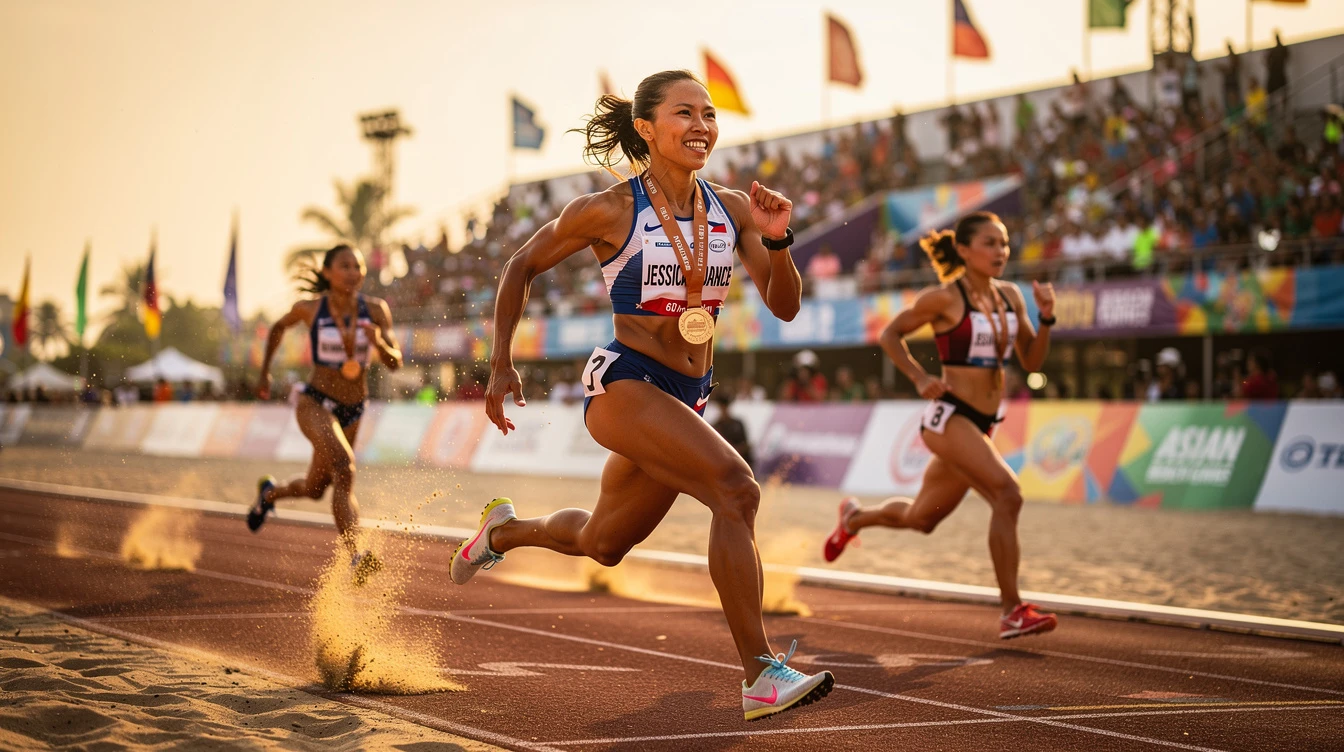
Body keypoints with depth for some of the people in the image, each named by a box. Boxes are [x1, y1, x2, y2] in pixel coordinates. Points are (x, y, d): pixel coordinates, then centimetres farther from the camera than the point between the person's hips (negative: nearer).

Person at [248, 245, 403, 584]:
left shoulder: (376, 310, -8)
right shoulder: (309, 308, -10)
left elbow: (395, 363, -11)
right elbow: (278, 328, 11)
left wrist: (380, 343, -32)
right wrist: (264, 373, 15)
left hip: (352, 412, 4)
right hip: (315, 403, -4)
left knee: (315, 489, 21)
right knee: (344, 466, -31)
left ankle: (270, 493, 56)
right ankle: (356, 558, -40)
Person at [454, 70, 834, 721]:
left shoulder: (732, 210, 2)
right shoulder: (609, 212, -10)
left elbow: (784, 307, 2)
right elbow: (522, 266, 4)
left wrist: (778, 241, -16)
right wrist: (501, 365, 2)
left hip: (687, 398, 7)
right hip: (623, 385, -7)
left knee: (601, 544, 23)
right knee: (735, 487, -28)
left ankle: (503, 531, 54)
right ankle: (761, 675, -25)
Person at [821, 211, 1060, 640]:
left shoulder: (1011, 298, 8)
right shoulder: (945, 298, -10)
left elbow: (1032, 361, 10)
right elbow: (890, 335, 1)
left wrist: (1046, 318, -5)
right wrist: (920, 379, -9)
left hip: (983, 423, 8)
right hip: (948, 416, -8)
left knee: (921, 518, 21)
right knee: (1007, 496, -24)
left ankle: (854, 517, 50)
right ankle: (1012, 612, -18)